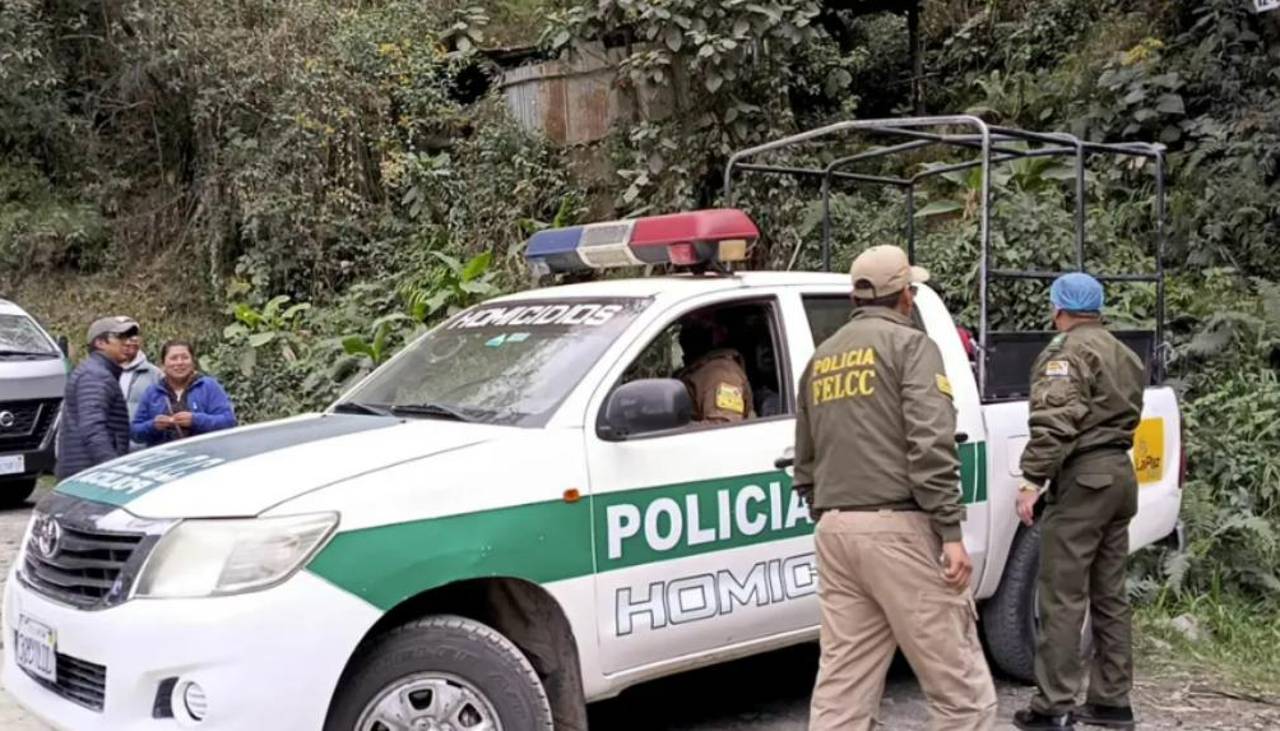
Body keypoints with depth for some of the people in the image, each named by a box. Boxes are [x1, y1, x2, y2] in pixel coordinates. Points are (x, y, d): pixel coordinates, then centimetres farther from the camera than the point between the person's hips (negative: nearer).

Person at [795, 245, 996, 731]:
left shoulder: (821, 359, 20)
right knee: (959, 687, 1)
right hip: (897, 529, -7)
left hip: (836, 532, 7)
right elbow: (930, 445, -14)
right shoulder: (909, 344, -1)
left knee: (841, 688, 8)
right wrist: (952, 533, -15)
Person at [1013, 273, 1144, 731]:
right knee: (1109, 596, 14)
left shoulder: (1068, 351, -10)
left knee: (1063, 599, -7)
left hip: (1084, 477, -9)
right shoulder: (1122, 354, 21)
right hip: (1119, 471, 10)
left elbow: (1056, 421, -21)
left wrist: (1033, 479, -21)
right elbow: (1126, 416, 21)